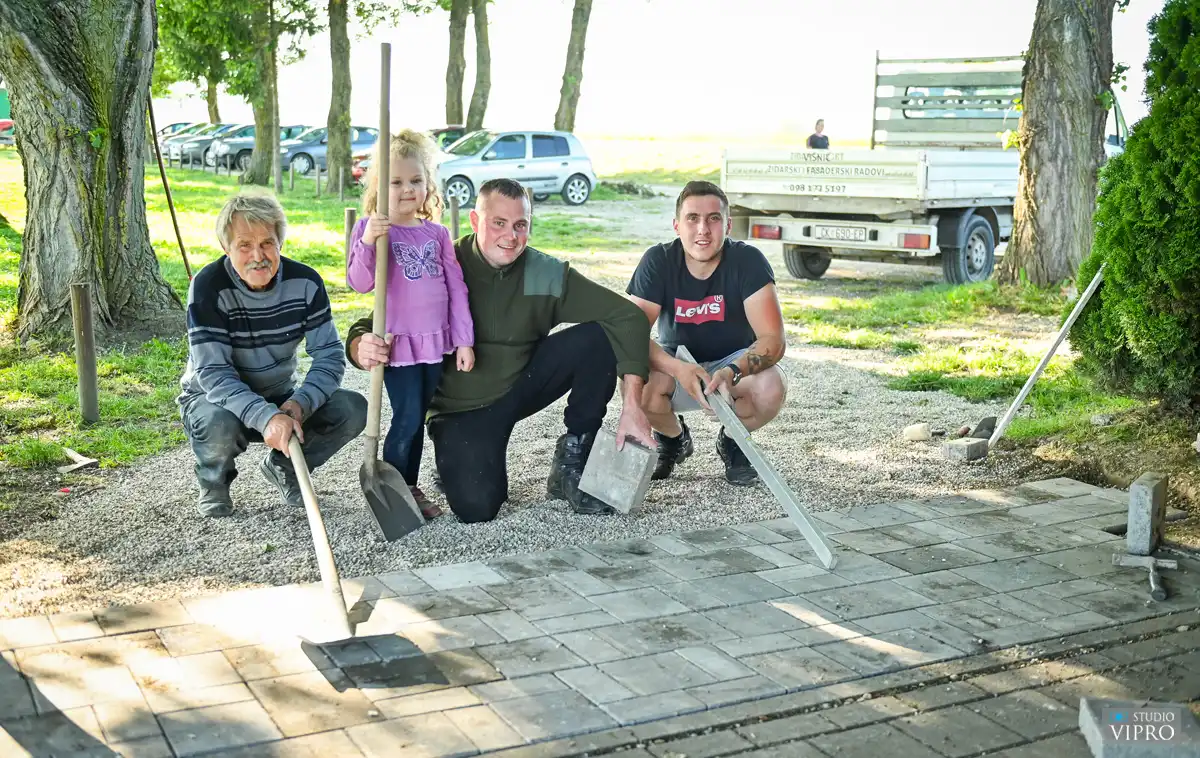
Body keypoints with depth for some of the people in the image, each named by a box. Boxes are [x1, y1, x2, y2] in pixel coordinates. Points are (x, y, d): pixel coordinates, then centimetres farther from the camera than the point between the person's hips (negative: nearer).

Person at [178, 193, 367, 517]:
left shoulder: (305, 282, -13)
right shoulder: (208, 287, -23)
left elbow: (330, 355, -14)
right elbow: (213, 372, -29)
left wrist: (298, 406, -33)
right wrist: (267, 417, -44)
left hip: (279, 398, 3)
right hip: (215, 398, -3)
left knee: (353, 409, -19)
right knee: (219, 425, -39)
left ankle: (282, 466, 8)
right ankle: (215, 479, -1)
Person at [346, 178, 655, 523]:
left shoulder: (547, 274, -11)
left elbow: (628, 317, -14)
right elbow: (365, 331, -13)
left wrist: (632, 407, -24)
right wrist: (363, 349, -41)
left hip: (524, 386, 3)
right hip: (462, 410, -3)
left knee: (596, 338, -19)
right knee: (476, 506, -26)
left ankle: (571, 462, -4)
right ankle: (454, 462, 13)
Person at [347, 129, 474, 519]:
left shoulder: (437, 233, 7)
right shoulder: (370, 228, -6)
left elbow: (456, 287, 8)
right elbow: (359, 283, -15)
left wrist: (464, 340, 3)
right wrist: (367, 243, -31)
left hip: (434, 341, 5)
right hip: (398, 343, -5)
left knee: (418, 418, 13)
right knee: (407, 418, -8)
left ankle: (409, 488, 25)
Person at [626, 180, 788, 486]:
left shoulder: (748, 261, -19)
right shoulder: (658, 262, -15)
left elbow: (773, 340, -26)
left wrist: (732, 372, -46)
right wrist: (678, 369, -42)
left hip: (735, 363, -1)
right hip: (677, 366, 1)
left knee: (771, 387, -34)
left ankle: (732, 441, 4)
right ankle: (673, 437, 6)